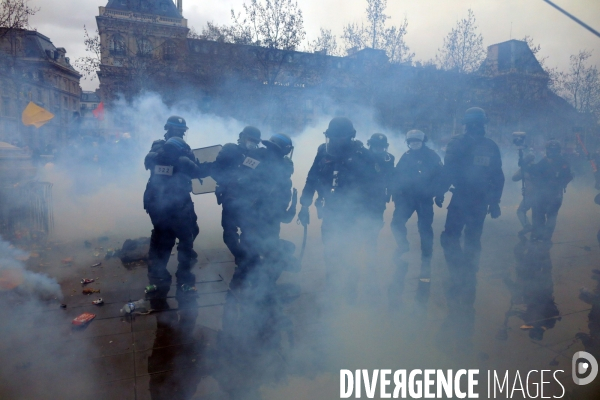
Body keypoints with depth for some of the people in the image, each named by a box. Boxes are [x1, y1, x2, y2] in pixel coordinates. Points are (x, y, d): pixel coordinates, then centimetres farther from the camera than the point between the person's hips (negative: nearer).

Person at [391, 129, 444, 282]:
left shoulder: (432, 157, -2)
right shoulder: (406, 157, 7)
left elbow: (439, 176, -4)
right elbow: (397, 176, 7)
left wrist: (439, 196, -10)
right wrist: (396, 195, -1)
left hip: (424, 199, -2)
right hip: (407, 197, 3)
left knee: (425, 229, 0)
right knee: (396, 223, -9)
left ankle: (426, 262, 12)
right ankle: (403, 247, 18)